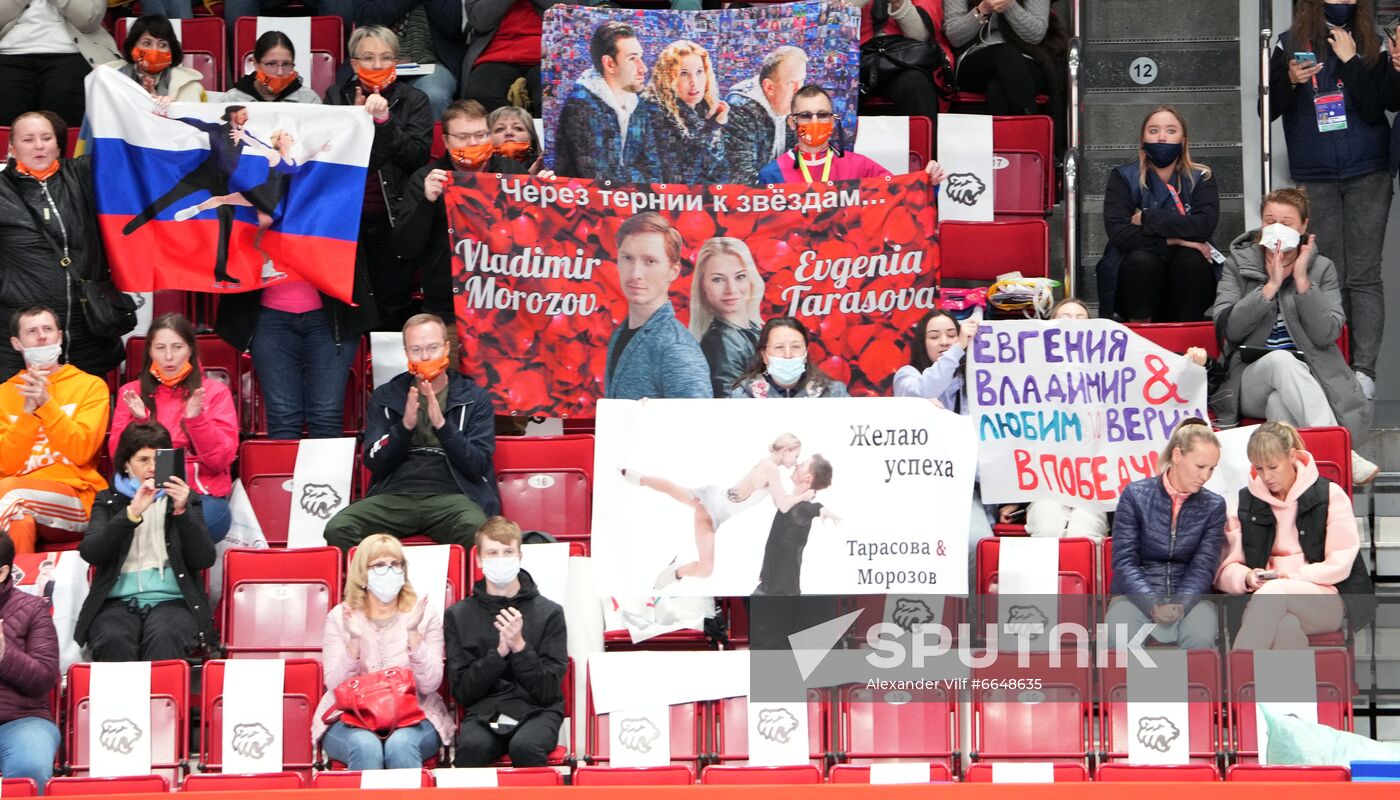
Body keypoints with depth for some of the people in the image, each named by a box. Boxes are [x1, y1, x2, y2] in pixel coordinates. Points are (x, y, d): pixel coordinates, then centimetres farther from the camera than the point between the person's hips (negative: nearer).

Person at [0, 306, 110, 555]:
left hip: (76, 498, -1)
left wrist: (47, 403, -13)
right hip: (23, 504, 1)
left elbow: (82, 451, -4)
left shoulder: (90, 386, 10)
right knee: (20, 523, -37)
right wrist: (27, 411, -7)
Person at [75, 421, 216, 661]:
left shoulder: (186, 499, 18)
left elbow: (204, 559, 5)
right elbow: (90, 552, 0)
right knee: (114, 641, -35)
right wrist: (132, 513, -11)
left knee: (163, 637, -36)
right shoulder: (109, 500, 18)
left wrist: (182, 511, -9)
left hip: (172, 599, 0)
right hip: (118, 601, 0)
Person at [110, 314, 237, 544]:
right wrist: (138, 421, -9)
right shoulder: (130, 393, 16)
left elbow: (221, 459, 1)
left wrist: (196, 419, -13)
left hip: (203, 495, 0)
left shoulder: (215, 392, 11)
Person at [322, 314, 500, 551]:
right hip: (394, 495, 2)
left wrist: (441, 425, -13)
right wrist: (405, 426, -8)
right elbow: (374, 463, 8)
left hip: (450, 496, -2)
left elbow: (477, 466, 1)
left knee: (477, 531, -38)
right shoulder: (384, 397, 16)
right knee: (338, 529, -27)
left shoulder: (474, 398, 11)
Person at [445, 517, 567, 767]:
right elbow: (461, 692, 3)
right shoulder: (458, 615, 9)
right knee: (472, 746, -34)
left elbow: (547, 691, 0)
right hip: (483, 713, 0)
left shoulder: (549, 612, 5)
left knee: (525, 746, -34)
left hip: (536, 712, 0)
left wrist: (519, 647, -13)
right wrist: (500, 652, -10)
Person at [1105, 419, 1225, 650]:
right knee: (1119, 638, -34)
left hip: (1189, 597, 1)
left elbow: (1203, 567, -1)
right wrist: (1154, 604, -20)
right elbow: (1124, 560, -4)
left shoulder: (1214, 506, 5)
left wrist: (1181, 604, -21)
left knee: (1201, 637, -33)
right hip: (1138, 594, -1)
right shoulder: (1135, 495, 0)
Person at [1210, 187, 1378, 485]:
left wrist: (1301, 279, -13)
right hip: (1252, 380, -1)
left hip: (1305, 384, 1)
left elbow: (1327, 335, -7)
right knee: (1282, 360, -36)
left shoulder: (1321, 268, 8)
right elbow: (1227, 326, -8)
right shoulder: (1239, 264, 8)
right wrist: (1272, 285, -15)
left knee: (1281, 404, -37)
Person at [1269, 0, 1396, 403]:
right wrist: (1290, 81, -15)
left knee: (1364, 276, -6)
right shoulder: (1290, 45, 4)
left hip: (1368, 176, -1)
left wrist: (1351, 62, -13)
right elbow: (1267, 110, 3)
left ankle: (1364, 370, -13)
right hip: (1314, 179, 1)